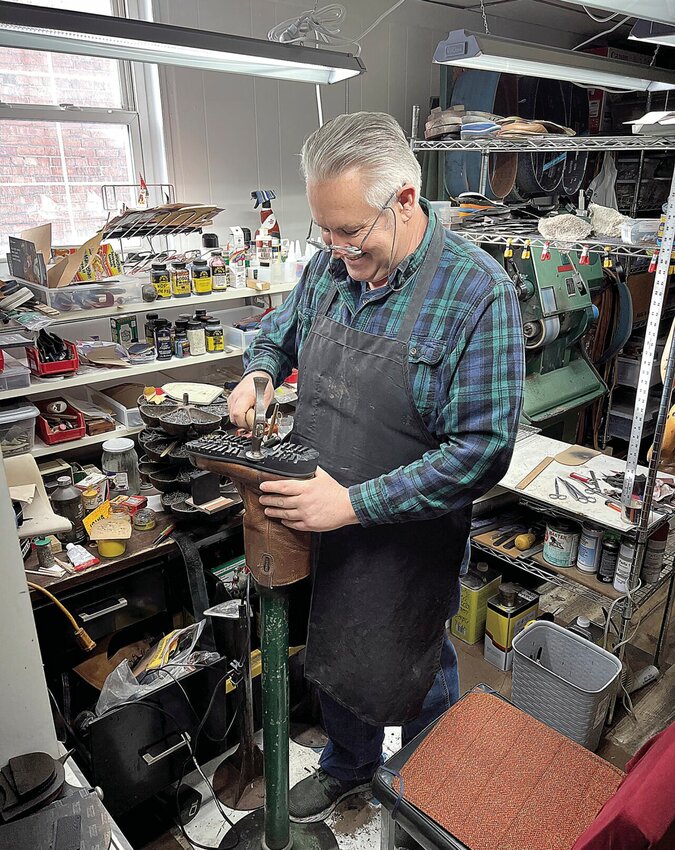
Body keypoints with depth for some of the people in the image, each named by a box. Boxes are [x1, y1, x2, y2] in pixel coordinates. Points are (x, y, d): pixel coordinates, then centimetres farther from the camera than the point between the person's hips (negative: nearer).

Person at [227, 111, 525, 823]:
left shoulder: (478, 291, -21)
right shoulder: (329, 266, -3)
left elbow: (483, 448, -24)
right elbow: (279, 333, 17)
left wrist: (355, 503, -26)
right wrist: (257, 374, -6)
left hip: (406, 542, -5)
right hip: (317, 525, 5)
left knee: (408, 673, 18)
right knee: (331, 658, 24)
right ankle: (348, 767, 57)